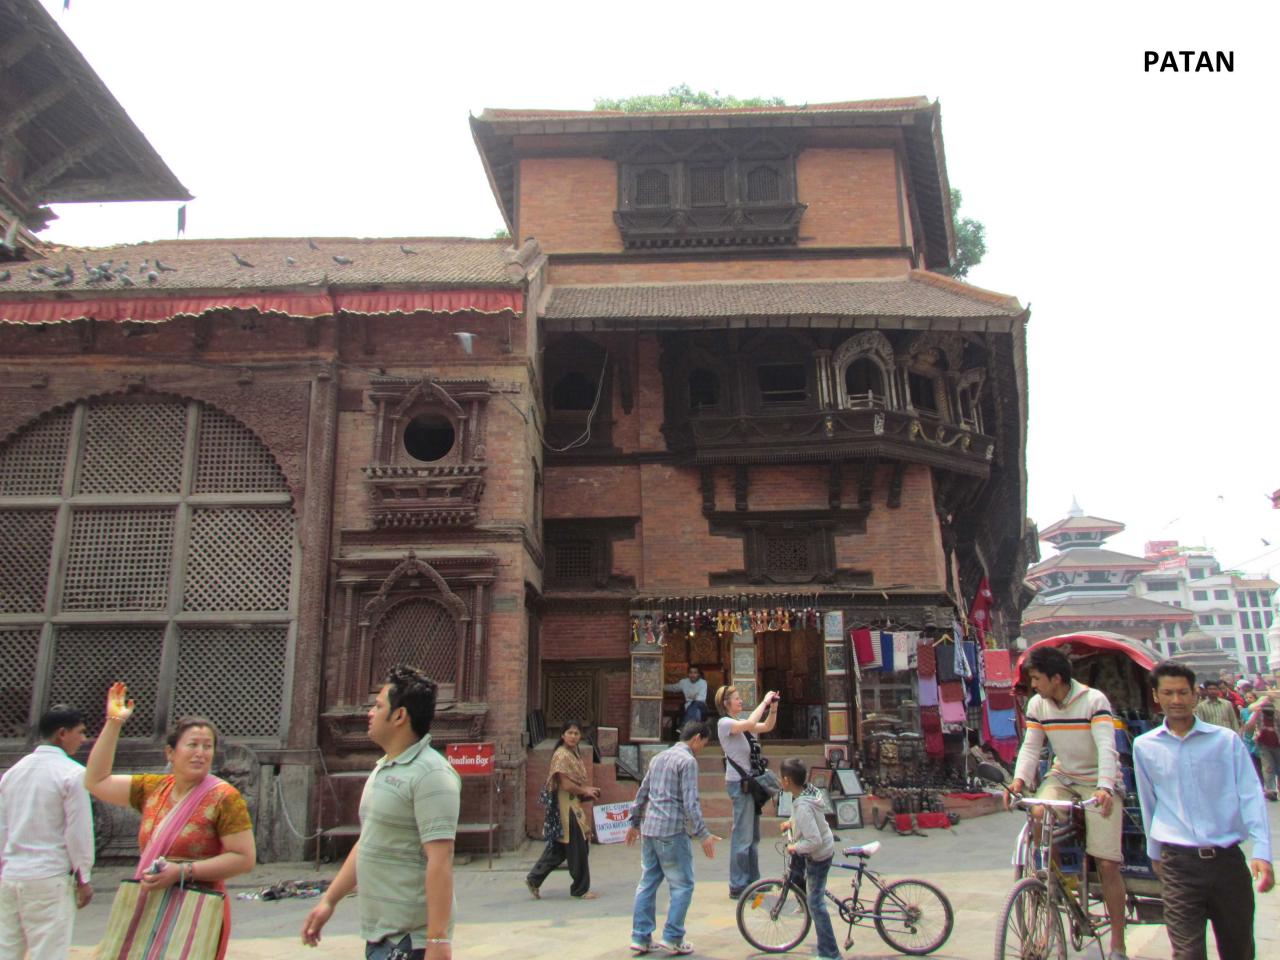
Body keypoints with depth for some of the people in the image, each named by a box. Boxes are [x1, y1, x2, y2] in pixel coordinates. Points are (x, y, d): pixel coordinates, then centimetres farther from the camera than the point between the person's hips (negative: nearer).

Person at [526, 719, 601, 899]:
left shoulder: (573, 754, 14)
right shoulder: (561, 755, -17)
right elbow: (566, 785, -21)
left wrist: (589, 790, 5)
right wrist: (585, 791, -9)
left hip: (573, 805, 10)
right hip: (566, 805, -10)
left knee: (559, 847, 14)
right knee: (578, 848, 0)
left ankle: (534, 880, 20)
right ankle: (581, 889, 13)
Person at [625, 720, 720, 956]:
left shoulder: (659, 757, 16)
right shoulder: (687, 760, -9)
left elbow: (642, 793, 21)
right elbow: (690, 801, -16)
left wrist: (634, 822, 28)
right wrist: (703, 834, -15)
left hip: (648, 829, 8)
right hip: (671, 831, -8)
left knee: (647, 883, 11)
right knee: (682, 885, 3)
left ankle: (641, 937, 13)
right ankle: (673, 938, 3)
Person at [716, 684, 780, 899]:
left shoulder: (741, 723, 15)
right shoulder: (725, 723, -11)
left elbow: (767, 726, 16)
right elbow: (750, 724, -27)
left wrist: (773, 706, 2)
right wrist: (764, 701, -19)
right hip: (739, 782, -9)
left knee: (753, 835, 15)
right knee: (742, 835, -7)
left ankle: (752, 881, 24)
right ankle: (738, 887, -1)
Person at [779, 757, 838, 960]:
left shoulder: (802, 806, -34)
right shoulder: (809, 790, -7)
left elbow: (814, 841, -36)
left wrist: (794, 848, -21)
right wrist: (791, 823, 13)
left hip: (818, 856, -9)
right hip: (826, 847, 9)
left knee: (815, 902, 0)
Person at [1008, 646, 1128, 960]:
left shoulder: (1094, 700, -19)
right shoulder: (1037, 704, -4)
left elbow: (1107, 747, -28)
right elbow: (1030, 746, -6)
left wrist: (1104, 787, -43)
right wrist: (1020, 779, -24)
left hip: (1099, 782, -4)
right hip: (1062, 777, 4)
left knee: (1107, 863, -7)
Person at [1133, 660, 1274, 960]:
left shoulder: (1226, 740, 2)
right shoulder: (1144, 747, 4)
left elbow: (1251, 796, -1)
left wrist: (1262, 853, -12)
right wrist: (1154, 853, 22)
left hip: (1228, 859, 1)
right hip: (1179, 864, -1)